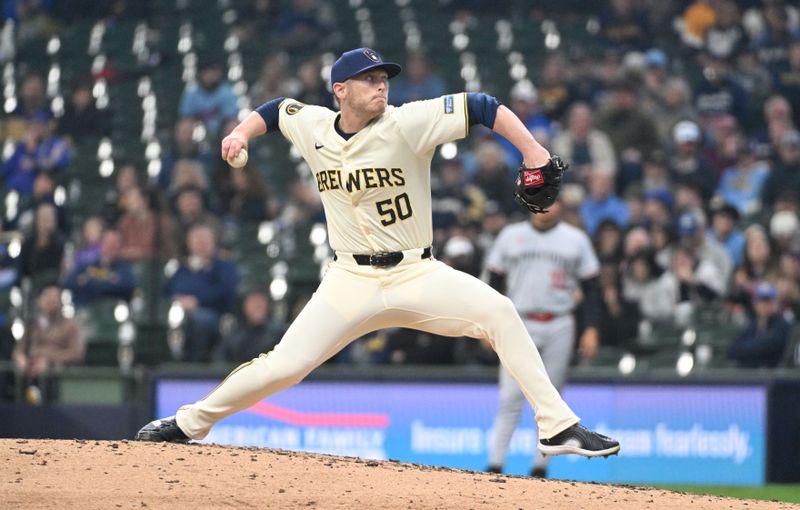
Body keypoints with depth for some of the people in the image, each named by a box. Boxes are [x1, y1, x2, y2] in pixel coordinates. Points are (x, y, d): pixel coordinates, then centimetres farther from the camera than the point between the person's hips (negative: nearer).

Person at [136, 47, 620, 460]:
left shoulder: (405, 124, -12)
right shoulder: (312, 127, 1)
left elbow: (482, 107, -17)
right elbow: (277, 109, 23)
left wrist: (534, 154, -28)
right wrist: (243, 133, 5)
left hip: (417, 273, -1)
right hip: (352, 281, 1)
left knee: (498, 311, -23)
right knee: (284, 366, -8)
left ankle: (558, 427, -18)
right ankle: (191, 422, 14)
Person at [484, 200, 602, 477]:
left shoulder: (576, 239, 7)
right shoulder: (511, 235, 8)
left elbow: (591, 287, 8)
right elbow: (495, 280, 10)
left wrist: (591, 329, -1)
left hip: (559, 327, 1)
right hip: (520, 324, -1)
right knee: (511, 397, -8)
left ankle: (541, 465, 9)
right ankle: (495, 464, -8)